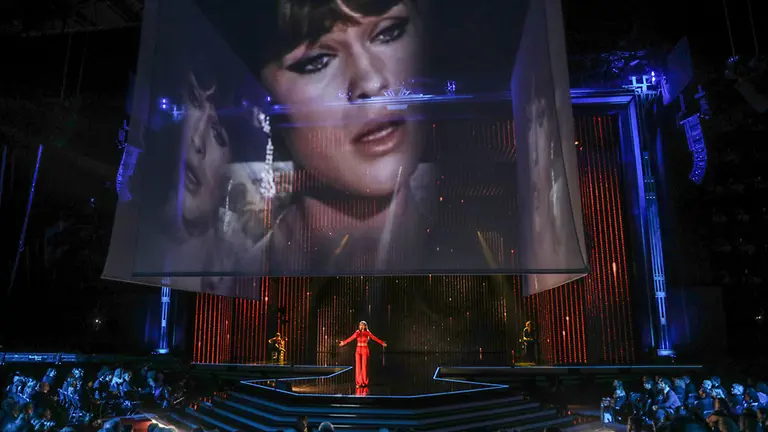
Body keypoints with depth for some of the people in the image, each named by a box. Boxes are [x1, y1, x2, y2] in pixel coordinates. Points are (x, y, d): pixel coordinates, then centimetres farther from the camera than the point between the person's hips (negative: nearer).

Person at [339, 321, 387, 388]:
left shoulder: (367, 333, -1)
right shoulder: (357, 333, 5)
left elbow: (375, 338, -3)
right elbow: (350, 338, 11)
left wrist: (382, 343, -8)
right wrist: (343, 342, 12)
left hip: (365, 351, -2)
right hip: (358, 350, 3)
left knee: (364, 366, -3)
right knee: (358, 366, -1)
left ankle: (364, 383, 6)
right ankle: (359, 383, 4)